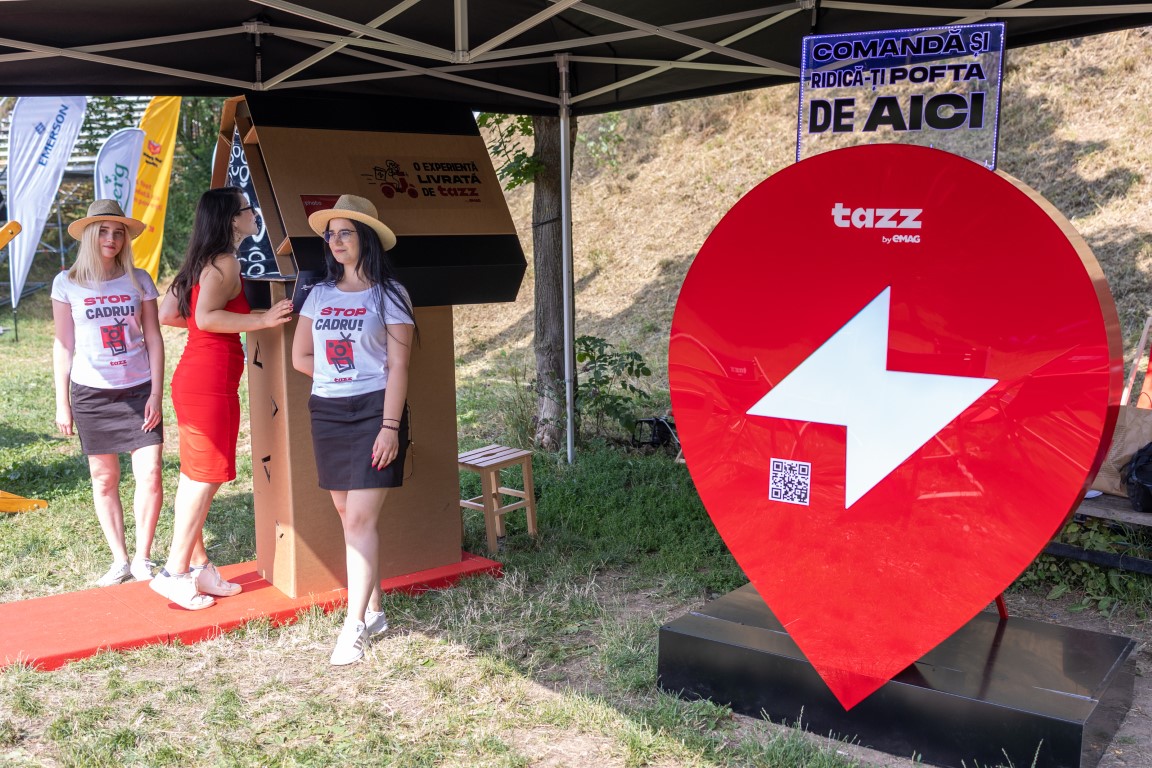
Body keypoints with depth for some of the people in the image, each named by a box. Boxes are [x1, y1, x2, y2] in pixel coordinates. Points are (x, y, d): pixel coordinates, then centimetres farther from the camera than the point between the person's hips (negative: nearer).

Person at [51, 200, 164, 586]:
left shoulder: (139, 280, 3)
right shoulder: (67, 283, 2)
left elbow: (153, 338, 3)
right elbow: (63, 346, 5)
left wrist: (156, 394, -4)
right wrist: (62, 403, 3)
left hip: (139, 390, 0)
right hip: (91, 394, 0)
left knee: (150, 476, -8)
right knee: (104, 479, 6)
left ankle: (142, 558, 8)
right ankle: (120, 560, 17)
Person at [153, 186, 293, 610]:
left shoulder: (202, 262, 16)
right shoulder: (225, 262, -12)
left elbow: (167, 314, 17)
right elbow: (206, 318, -23)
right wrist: (263, 320, -22)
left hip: (193, 375, 10)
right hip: (211, 379, -10)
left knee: (195, 475, 13)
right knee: (206, 477, -3)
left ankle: (198, 564, 22)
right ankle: (175, 572, 2)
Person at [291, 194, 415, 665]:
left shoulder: (389, 295, -3)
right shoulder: (320, 294, 11)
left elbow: (397, 366, -9)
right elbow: (301, 358, 16)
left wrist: (390, 426, -15)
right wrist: (338, 375, 6)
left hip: (373, 411, -5)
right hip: (326, 413, 5)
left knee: (361, 520, -10)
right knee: (348, 517, 9)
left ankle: (354, 625, -6)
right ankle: (373, 612, 20)